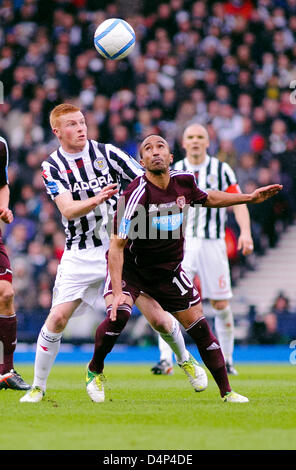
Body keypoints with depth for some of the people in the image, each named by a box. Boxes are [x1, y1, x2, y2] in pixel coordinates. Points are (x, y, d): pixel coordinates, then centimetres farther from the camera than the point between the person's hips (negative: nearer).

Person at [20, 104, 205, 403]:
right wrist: (96, 200, -35)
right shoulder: (52, 166, -2)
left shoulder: (107, 153, -1)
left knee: (156, 317, -4)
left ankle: (185, 359, 24)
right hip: (81, 253, 0)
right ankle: (38, 387, 4)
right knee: (58, 317, -11)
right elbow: (67, 209, -16)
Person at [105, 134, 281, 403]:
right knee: (117, 314, -28)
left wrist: (250, 198, 15)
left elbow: (206, 198, 18)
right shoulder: (136, 195, -26)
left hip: (169, 270, 5)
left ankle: (226, 391, 15)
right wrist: (118, 292, -34)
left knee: (200, 328, 2)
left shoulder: (184, 181, -8)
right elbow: (117, 245, -25)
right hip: (131, 266, -5)